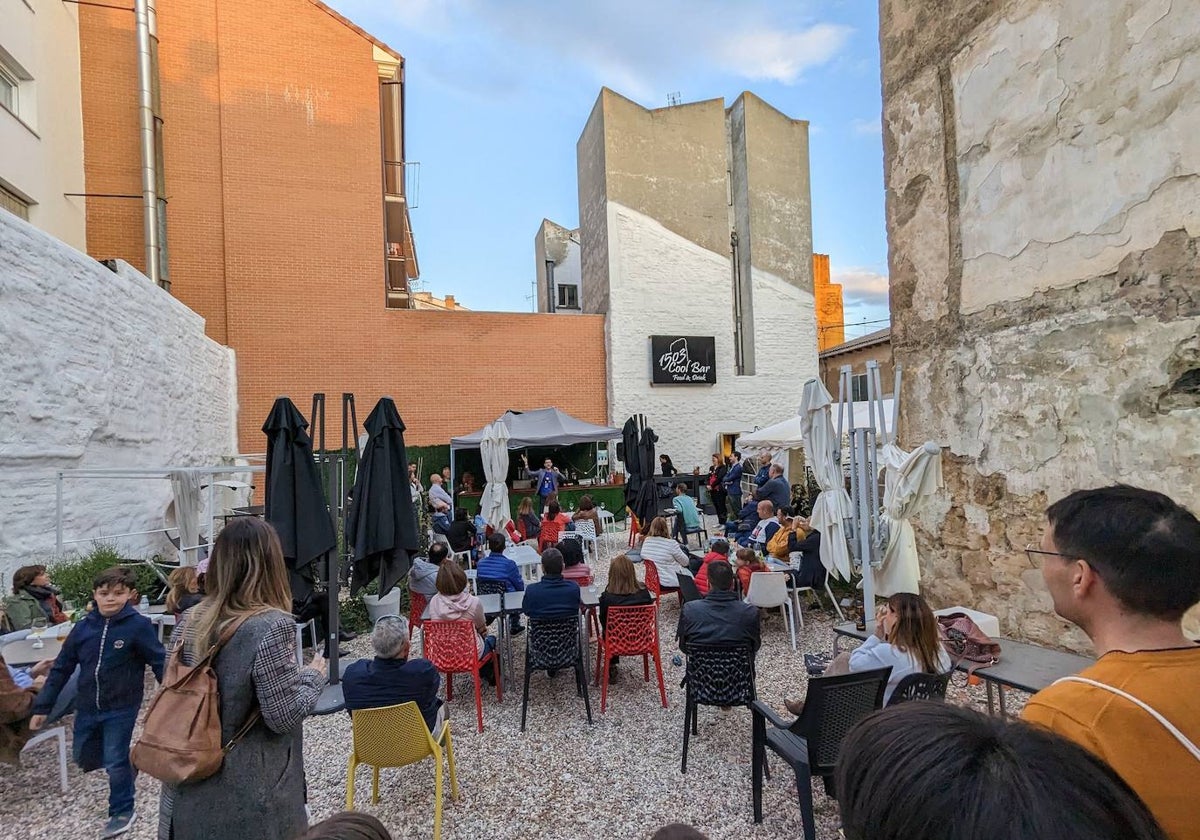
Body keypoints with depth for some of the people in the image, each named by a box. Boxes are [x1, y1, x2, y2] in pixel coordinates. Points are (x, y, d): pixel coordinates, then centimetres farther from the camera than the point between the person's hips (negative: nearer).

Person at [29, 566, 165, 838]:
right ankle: (126, 763, 46)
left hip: (121, 708, -5)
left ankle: (122, 811, 25)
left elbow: (160, 663, -15)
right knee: (85, 759, 17)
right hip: (87, 707, 5)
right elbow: (61, 668, 6)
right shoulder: (84, 627, -4)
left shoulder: (139, 625, -18)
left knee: (115, 762, 2)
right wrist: (42, 706, 6)